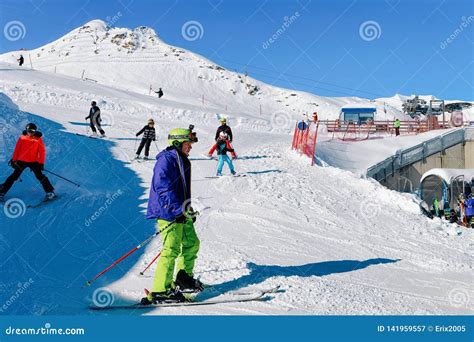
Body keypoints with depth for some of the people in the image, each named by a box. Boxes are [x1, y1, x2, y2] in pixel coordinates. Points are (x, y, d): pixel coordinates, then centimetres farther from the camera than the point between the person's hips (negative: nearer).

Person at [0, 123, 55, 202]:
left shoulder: (38, 139, -4)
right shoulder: (22, 138, -1)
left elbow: (42, 151, -4)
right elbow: (17, 149, 5)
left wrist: (41, 163, -9)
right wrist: (14, 160, 6)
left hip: (34, 161, -1)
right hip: (22, 161, 1)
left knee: (40, 176, -7)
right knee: (14, 176, 3)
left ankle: (50, 192, 0)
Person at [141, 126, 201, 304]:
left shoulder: (182, 161, 17)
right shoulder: (165, 160, -14)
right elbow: (163, 189, -23)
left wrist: (188, 208, 26)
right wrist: (180, 209, -28)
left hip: (180, 213, 10)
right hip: (168, 213, -10)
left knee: (191, 243, 18)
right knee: (171, 249, -13)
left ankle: (184, 278, 35)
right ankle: (160, 291, -8)